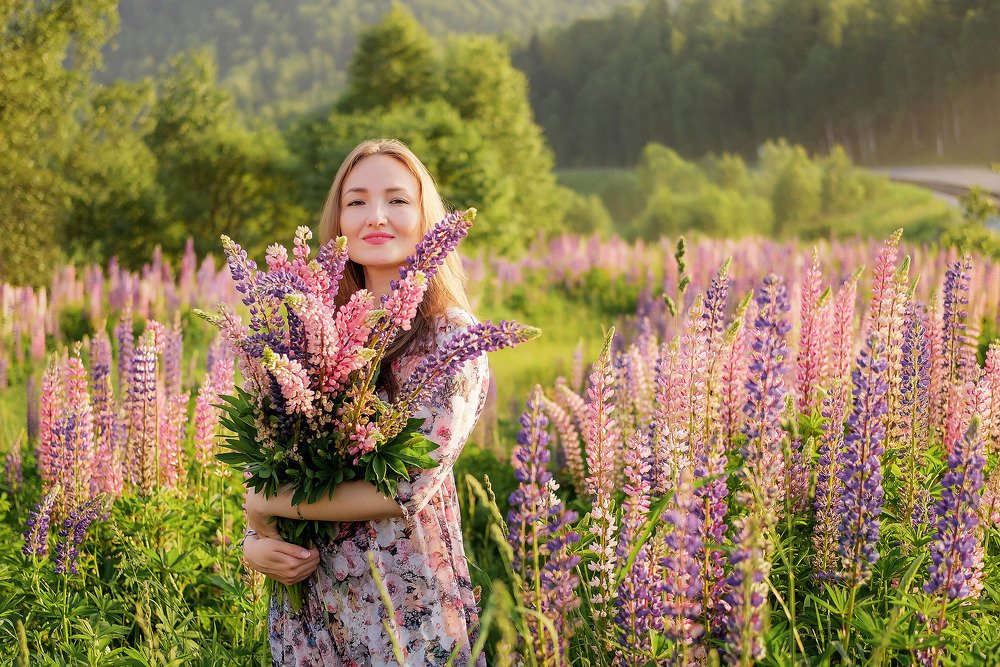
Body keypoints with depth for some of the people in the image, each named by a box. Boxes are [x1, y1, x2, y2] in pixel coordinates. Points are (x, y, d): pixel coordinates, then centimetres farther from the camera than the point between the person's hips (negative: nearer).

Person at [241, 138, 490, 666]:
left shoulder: (450, 336, -11)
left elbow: (410, 487, -20)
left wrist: (263, 505, -12)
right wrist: (254, 544, -10)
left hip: (402, 605, -5)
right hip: (306, 598, 5)